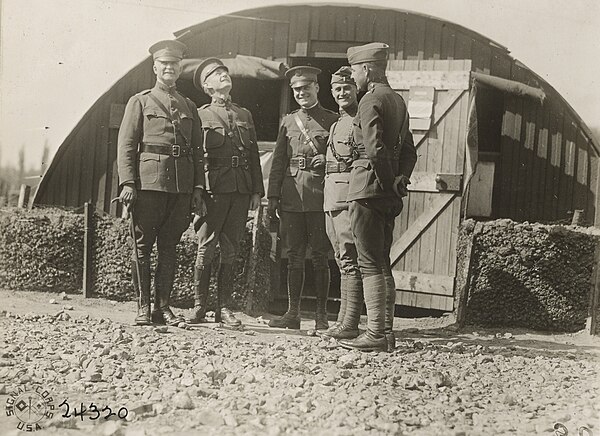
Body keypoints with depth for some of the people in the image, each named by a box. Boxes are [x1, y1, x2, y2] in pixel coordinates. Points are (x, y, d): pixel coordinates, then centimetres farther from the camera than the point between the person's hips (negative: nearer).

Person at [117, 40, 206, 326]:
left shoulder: (189, 107, 19)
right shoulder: (140, 102, 8)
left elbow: (197, 151, 16)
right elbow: (125, 145, 1)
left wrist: (198, 189, 6)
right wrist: (128, 183, -10)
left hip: (182, 186, 3)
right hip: (148, 182, -3)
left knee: (169, 247, 5)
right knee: (143, 246, -1)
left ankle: (163, 307, 10)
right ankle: (143, 307, 4)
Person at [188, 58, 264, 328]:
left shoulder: (245, 115, 19)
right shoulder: (201, 115, 7)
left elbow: (254, 156, 17)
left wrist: (257, 191, 9)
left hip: (241, 191, 4)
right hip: (213, 190, -4)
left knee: (230, 251, 4)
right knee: (206, 248, -5)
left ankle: (224, 308, 8)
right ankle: (199, 307, 3)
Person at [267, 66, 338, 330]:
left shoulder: (332, 121, 4)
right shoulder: (287, 122, 14)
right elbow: (278, 162, 12)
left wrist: (325, 160, -14)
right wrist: (273, 196, 5)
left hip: (320, 197, -3)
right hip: (292, 198, 3)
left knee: (320, 257, 0)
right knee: (294, 256, 7)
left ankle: (321, 315, 7)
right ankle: (293, 313, 13)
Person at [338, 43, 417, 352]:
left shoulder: (371, 101, -11)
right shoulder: (397, 100, 18)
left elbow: (375, 150, -22)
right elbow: (409, 151, 17)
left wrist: (388, 182, -11)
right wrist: (400, 179, 3)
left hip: (368, 189, -9)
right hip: (389, 195, 9)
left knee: (370, 264, -6)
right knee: (382, 263, 13)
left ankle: (375, 335, -4)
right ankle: (386, 331, 17)